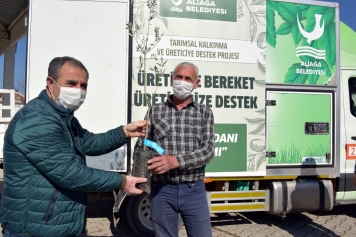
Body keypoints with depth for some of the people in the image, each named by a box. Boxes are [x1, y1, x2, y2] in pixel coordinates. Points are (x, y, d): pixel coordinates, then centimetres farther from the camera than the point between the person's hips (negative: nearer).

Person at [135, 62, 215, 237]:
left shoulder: (205, 113, 3)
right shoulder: (155, 111, 4)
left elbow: (208, 151, -9)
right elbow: (140, 146, 3)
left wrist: (175, 161, -23)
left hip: (194, 191, 0)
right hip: (161, 191, 0)